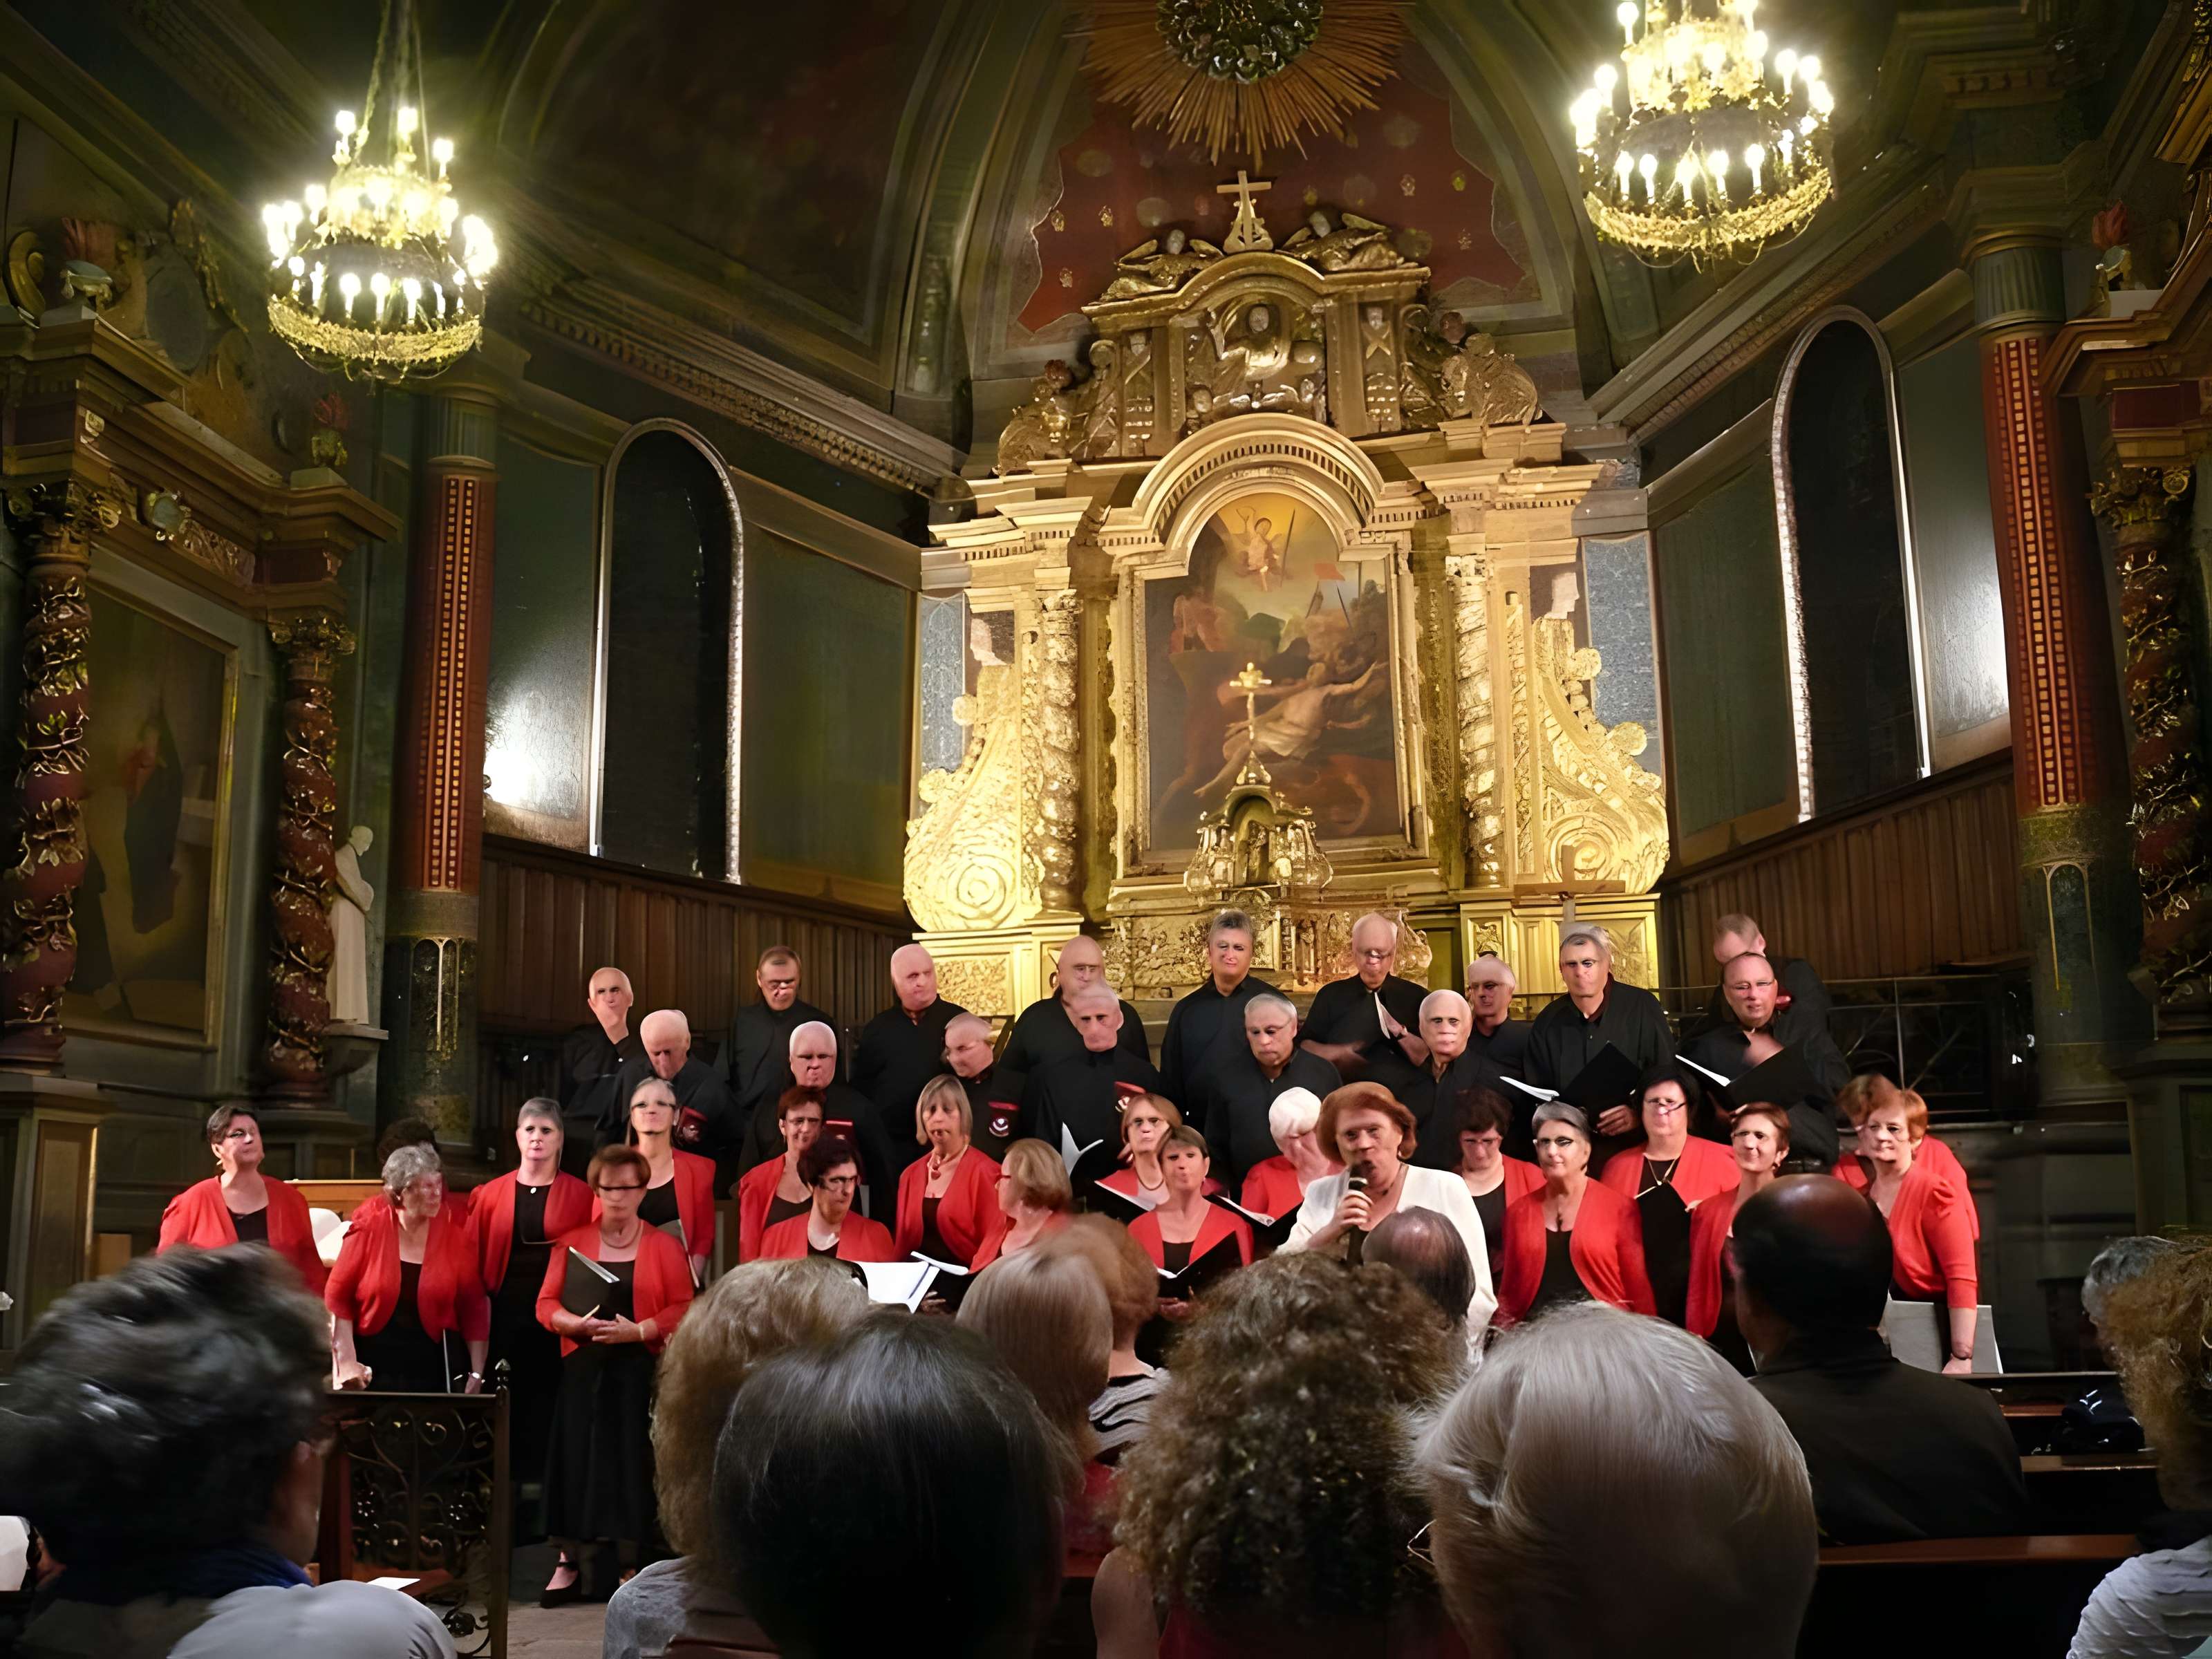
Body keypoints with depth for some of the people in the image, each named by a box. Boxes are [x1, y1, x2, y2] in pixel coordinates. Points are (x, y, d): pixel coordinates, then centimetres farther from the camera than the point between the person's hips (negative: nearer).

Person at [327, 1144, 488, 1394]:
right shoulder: (370, 1226, -9)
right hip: (371, 1373, -1)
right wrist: (347, 1363, -10)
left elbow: (473, 1305, -3)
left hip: (432, 1373, 1)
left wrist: (476, 1374, -5)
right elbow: (337, 1297, -3)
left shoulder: (454, 1229, -6)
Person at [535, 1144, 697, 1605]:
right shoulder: (572, 1242, 9)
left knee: (633, 1463, -2)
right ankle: (568, 1564, 9)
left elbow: (683, 1309, -2)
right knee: (575, 1459, -1)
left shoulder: (665, 1247, 4)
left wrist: (638, 1330, -16)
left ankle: (632, 1567, 7)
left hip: (639, 1371, -1)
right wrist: (579, 1323, -14)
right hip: (582, 1368, 1)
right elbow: (546, 1304, 5)